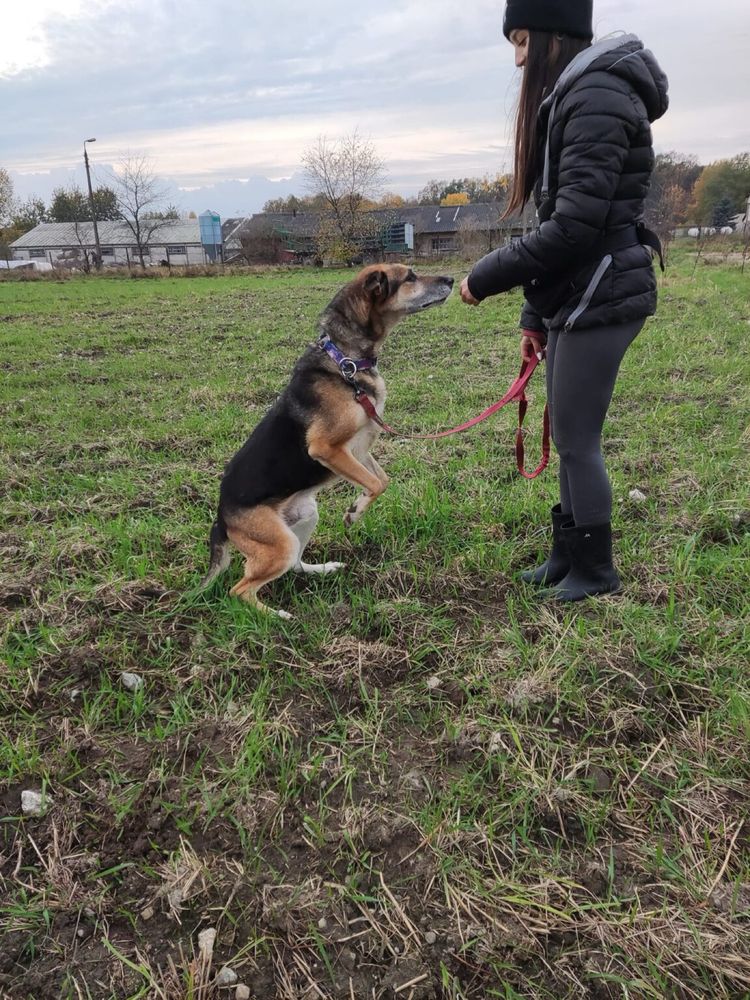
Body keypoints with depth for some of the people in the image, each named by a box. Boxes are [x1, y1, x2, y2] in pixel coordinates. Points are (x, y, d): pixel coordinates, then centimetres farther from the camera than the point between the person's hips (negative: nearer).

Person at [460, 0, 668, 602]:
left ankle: (596, 571, 13)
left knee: (576, 440, -3)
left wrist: (488, 278, -15)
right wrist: (537, 313, 18)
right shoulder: (570, 96, 18)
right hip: (575, 296, 9)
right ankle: (568, 556, 25)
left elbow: (575, 224, -22)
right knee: (570, 437, 13)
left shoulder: (596, 96, -13)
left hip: (601, 296, -9)